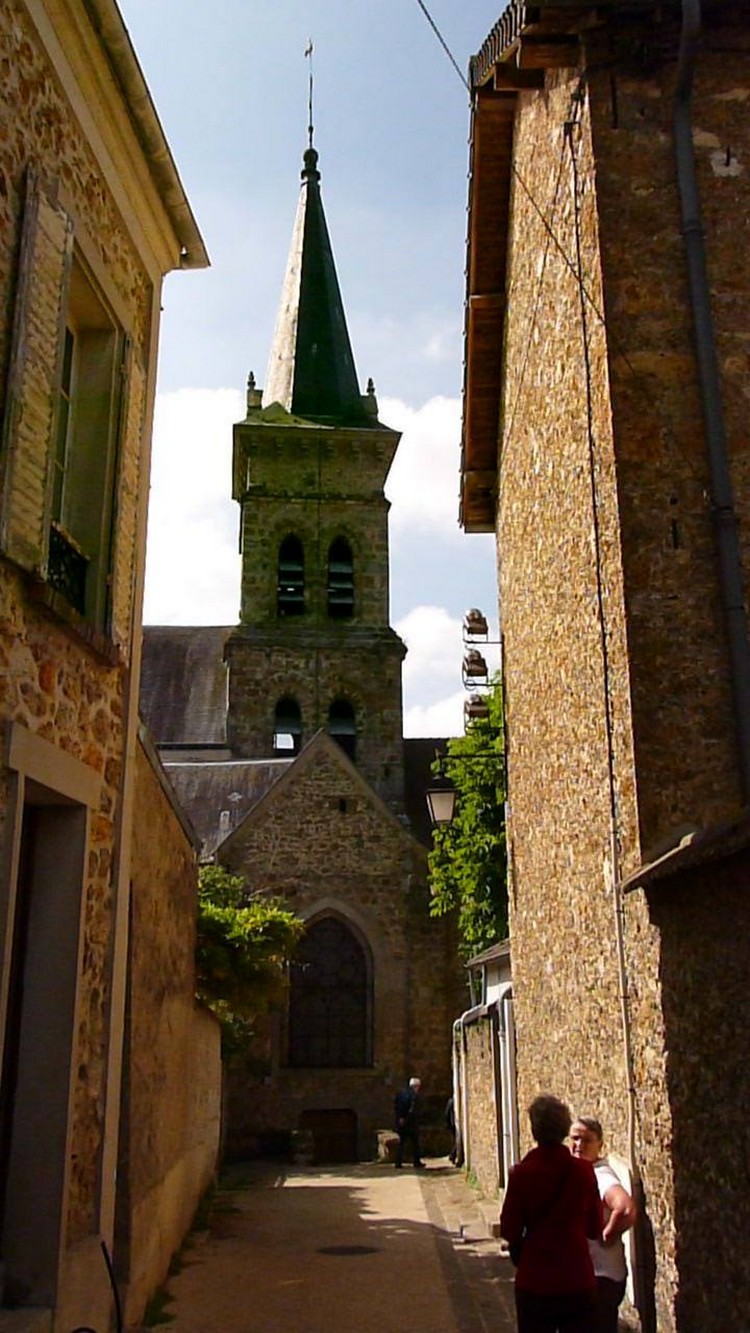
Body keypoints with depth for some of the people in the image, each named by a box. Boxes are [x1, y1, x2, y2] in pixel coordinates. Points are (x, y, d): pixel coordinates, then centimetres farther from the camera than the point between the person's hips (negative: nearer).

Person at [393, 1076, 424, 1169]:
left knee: (401, 1143, 11)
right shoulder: (414, 1095, -13)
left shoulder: (401, 1093, 7)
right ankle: (416, 1161, 13)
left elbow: (395, 1106, 5)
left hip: (401, 1122, 5)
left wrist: (400, 1117, 4)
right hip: (411, 1123, -5)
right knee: (415, 1143, 9)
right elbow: (414, 1110, -19)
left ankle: (398, 1162, 7)